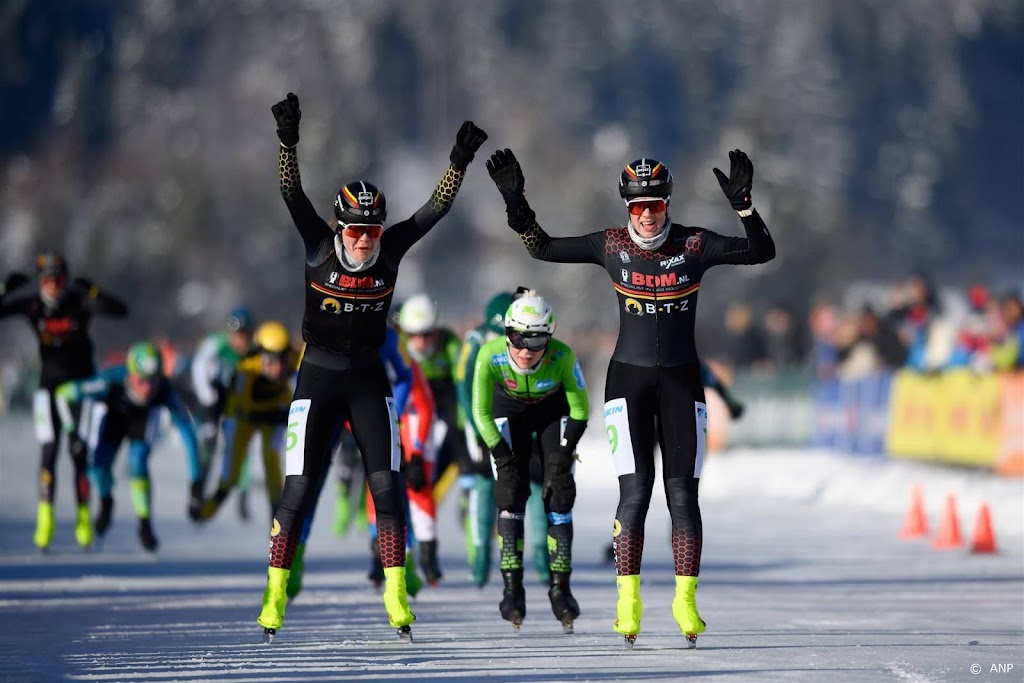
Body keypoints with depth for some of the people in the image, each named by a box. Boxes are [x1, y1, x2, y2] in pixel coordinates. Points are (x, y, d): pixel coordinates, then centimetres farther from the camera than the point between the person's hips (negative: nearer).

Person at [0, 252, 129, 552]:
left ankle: (83, 516, 6)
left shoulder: (79, 302, -11)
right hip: (50, 384, 1)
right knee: (49, 450, -9)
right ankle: (45, 517, -7)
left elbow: (120, 310, -23)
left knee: (79, 451, -4)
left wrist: (92, 292, -34)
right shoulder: (31, 306, -6)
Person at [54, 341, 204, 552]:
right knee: (99, 466, -14)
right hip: (111, 413, 0)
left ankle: (145, 525, -2)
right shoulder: (111, 382, -44)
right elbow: (64, 393, -32)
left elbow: (188, 434, -34)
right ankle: (106, 502, 22)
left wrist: (195, 481, -36)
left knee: (138, 465, -23)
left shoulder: (165, 392, -40)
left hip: (144, 416, 0)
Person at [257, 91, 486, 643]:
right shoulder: (318, 245, -8)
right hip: (317, 378, -2)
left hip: (369, 380, 2)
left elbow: (436, 206, -4)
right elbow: (292, 193, -18)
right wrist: (288, 139, -32)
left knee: (386, 483, -5)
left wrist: (460, 159, -16)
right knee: (299, 489, -3)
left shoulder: (391, 249, -3)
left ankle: (396, 599, 0)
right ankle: (274, 601, 4)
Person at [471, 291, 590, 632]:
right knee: (510, 490, -15)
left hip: (554, 410, 0)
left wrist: (563, 455, -26)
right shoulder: (491, 355, -34)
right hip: (510, 411, 0)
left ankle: (560, 587, -5)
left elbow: (580, 410, -21)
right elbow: (481, 412, -20)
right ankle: (512, 587, -12)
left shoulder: (562, 356, -35)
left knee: (559, 493, -13)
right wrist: (502, 454, -26)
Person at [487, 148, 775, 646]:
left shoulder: (695, 245, -4)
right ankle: (628, 600, 0)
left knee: (683, 494, -2)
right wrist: (515, 203, -6)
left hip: (681, 380, 0)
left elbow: (762, 252, -12)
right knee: (634, 491, -7)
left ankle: (685, 601, 4)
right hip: (629, 378, 0)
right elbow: (542, 249, 5)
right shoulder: (611, 246, -1)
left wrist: (743, 206, -27)